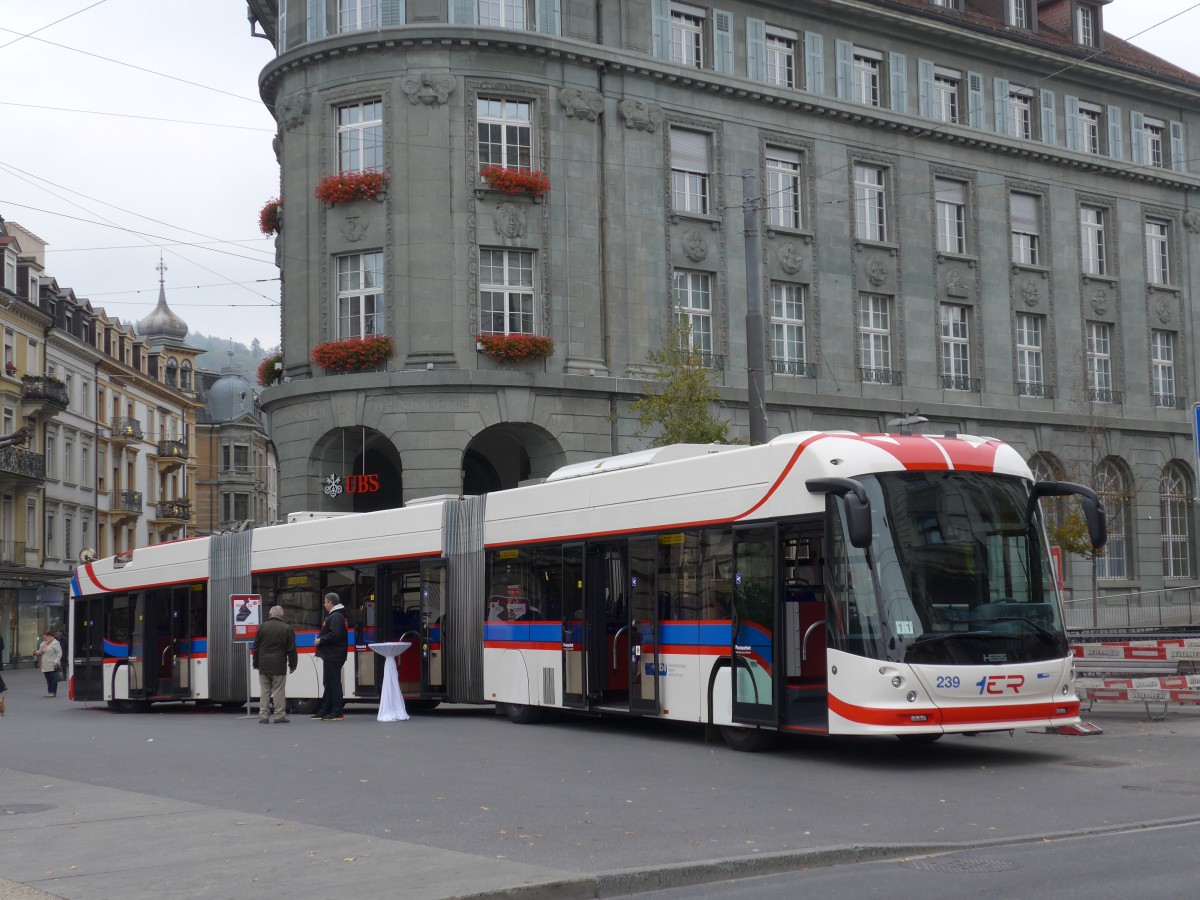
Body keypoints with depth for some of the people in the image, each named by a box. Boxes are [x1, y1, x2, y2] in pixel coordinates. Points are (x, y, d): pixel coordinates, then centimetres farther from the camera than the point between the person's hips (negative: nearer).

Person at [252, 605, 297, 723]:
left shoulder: (262, 627, 4)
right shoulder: (287, 628, -2)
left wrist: (256, 664, 14)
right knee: (279, 691, 0)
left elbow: (256, 647, 7)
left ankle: (263, 716, 4)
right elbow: (291, 649, -1)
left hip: (264, 665, 2)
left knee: (264, 691, 6)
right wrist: (292, 665, 6)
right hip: (279, 666, -2)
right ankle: (280, 716, -1)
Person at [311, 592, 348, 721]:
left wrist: (321, 640, -15)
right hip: (331, 656, 11)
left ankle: (337, 713, -7)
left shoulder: (336, 616, -15)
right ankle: (324, 711, 21)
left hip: (333, 656, -11)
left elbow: (334, 635, -26)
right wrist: (321, 639, 10)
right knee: (328, 683, 15)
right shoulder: (335, 615, 19)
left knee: (333, 682, -8)